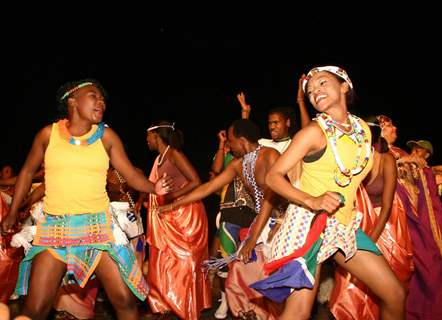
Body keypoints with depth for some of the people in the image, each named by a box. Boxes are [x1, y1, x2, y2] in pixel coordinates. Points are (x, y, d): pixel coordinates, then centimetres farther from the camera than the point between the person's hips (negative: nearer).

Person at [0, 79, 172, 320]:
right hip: (54, 228, 0)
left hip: (98, 226, 0)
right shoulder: (49, 133, 2)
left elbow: (131, 174, 3)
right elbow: (27, 171, 14)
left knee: (125, 300, -3)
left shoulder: (106, 136, 1)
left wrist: (154, 188, -17)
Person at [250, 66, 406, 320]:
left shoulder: (363, 128, 10)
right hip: (309, 222, -6)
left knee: (396, 295, 7)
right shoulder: (315, 131, -8)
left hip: (345, 226, 7)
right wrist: (312, 201, -25)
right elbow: (273, 176, -12)